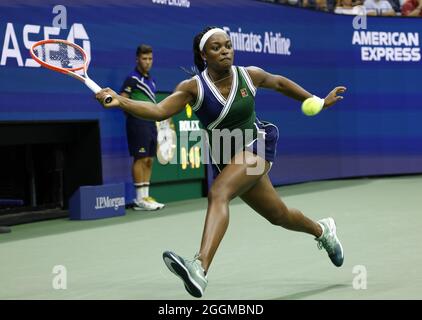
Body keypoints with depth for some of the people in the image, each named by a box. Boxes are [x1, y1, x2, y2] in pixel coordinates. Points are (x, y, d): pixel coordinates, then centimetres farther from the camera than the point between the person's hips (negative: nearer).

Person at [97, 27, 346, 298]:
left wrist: (318, 101, 22)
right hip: (227, 160, 4)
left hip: (256, 144, -4)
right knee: (279, 216, 20)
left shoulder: (250, 75, -7)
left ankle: (200, 267, -47)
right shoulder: (194, 87, -11)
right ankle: (321, 230, 54)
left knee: (218, 193, -31)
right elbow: (158, 110, -25)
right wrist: (120, 101, -41)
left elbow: (280, 83, 15)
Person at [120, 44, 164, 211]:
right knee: (140, 159, -8)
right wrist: (135, 116, -13)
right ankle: (140, 199, -6)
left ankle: (145, 196, 13)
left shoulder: (150, 79, 17)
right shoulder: (133, 78, -8)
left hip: (150, 122, 9)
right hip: (138, 122, -9)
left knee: (149, 160, 8)